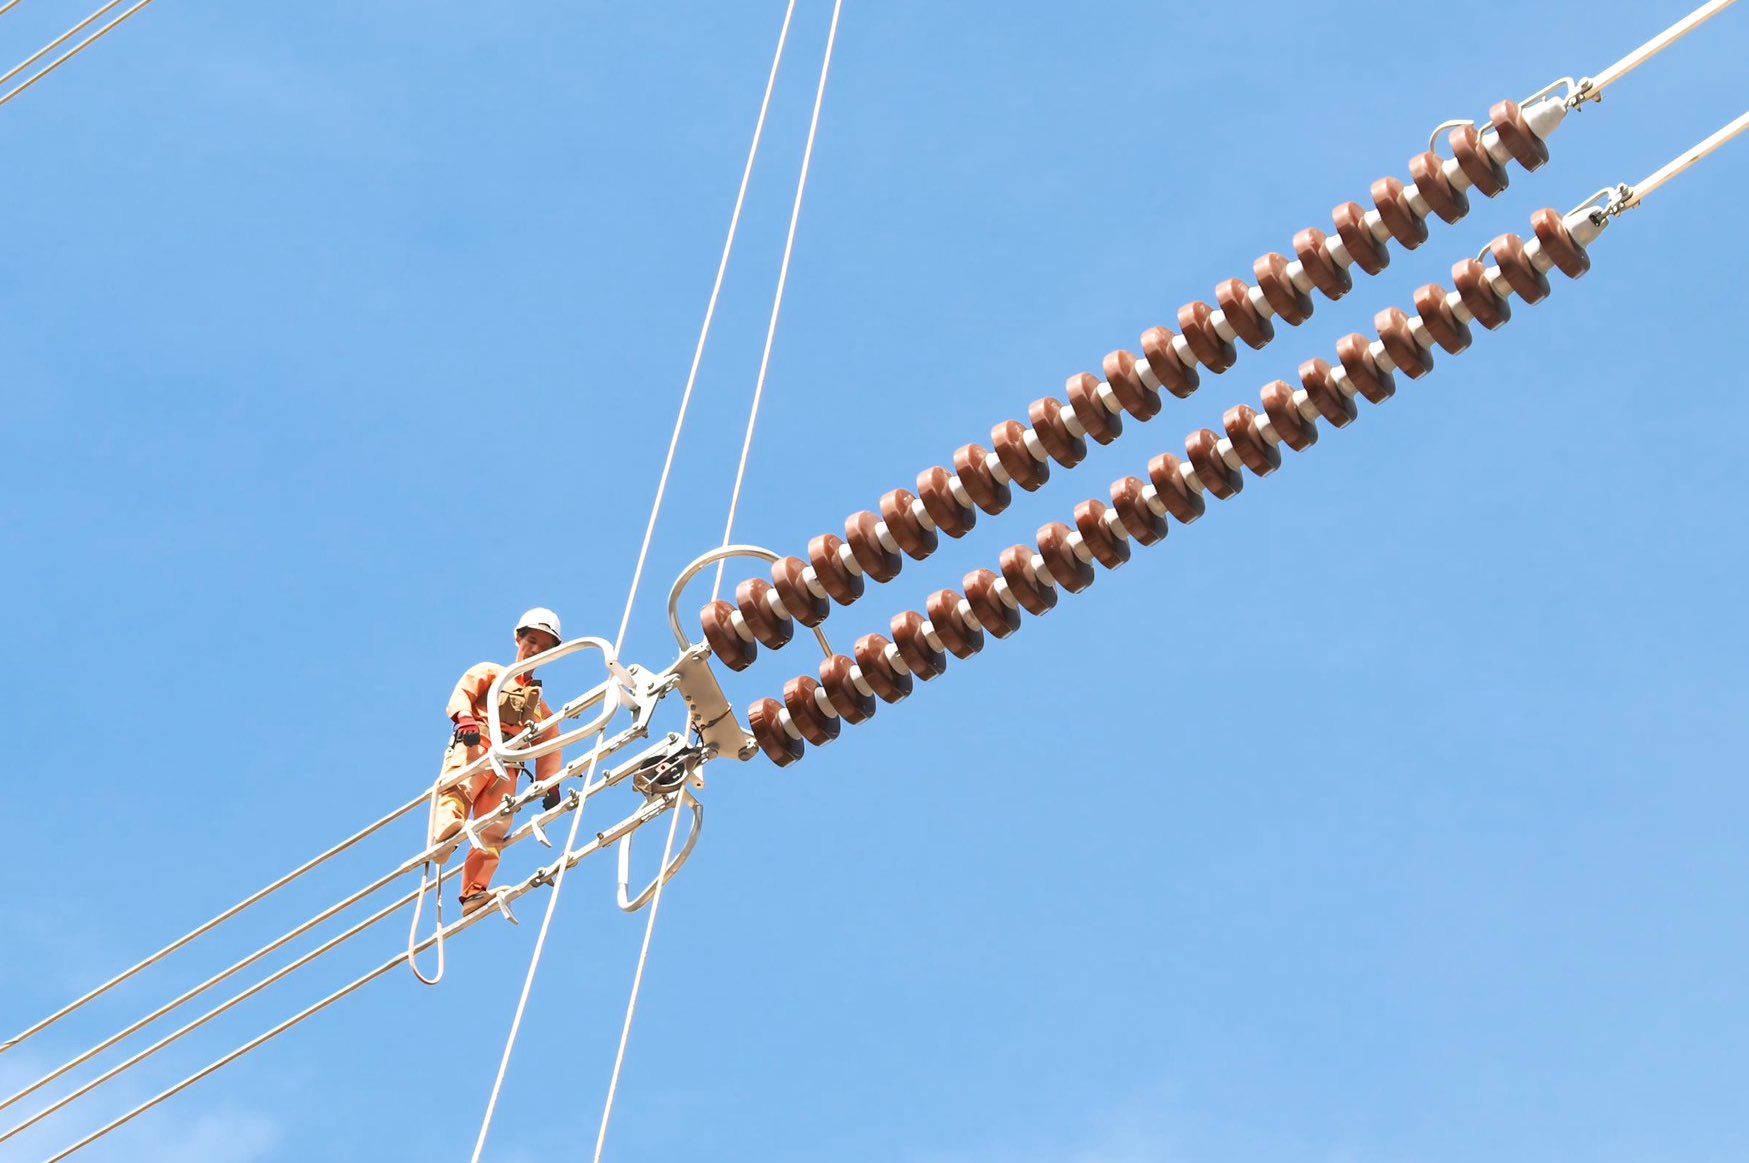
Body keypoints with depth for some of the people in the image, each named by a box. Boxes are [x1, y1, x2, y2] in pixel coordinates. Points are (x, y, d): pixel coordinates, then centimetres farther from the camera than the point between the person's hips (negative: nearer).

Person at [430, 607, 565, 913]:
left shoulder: (542, 709, 38)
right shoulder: (490, 672, 27)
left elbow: (549, 748, 24)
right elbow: (461, 693, 7)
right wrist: (465, 720, -16)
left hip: (508, 766, 4)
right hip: (474, 746, -4)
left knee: (493, 830, -16)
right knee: (459, 790, -35)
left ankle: (473, 893, -25)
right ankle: (444, 833, -61)